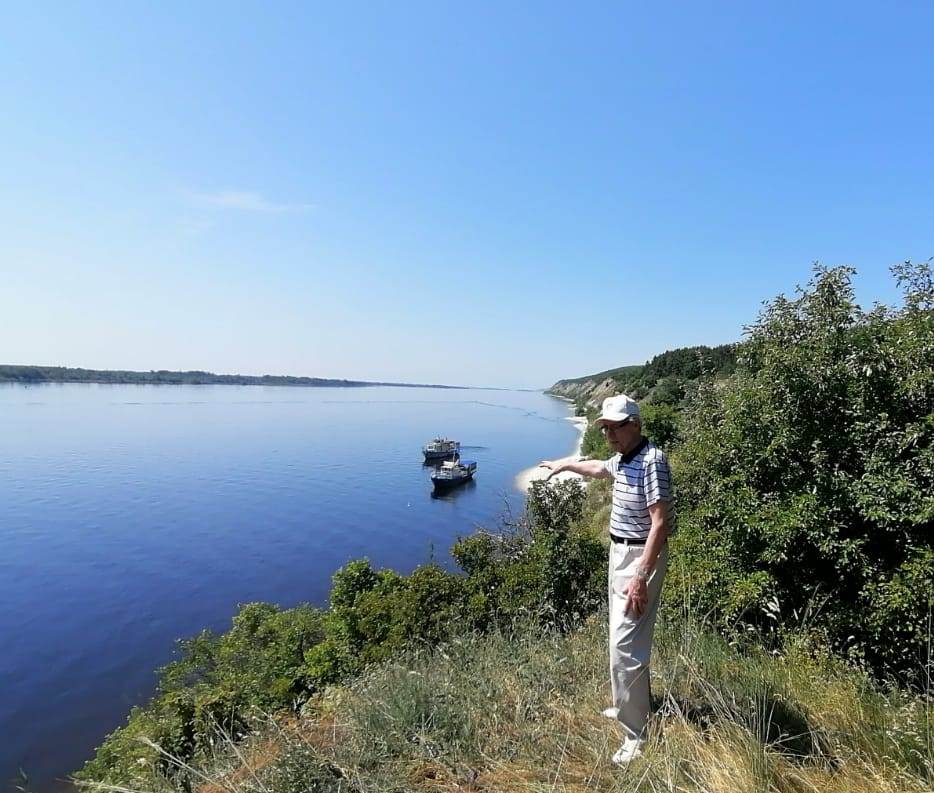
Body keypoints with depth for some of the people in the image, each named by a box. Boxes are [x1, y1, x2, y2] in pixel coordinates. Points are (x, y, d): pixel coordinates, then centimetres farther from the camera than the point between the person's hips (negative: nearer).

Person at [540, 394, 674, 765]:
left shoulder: (652, 460, -23)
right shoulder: (622, 459, 6)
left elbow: (659, 523, -26)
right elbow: (599, 468, 30)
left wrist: (641, 576, -28)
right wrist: (567, 464, 43)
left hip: (640, 557, -10)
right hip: (620, 552, 10)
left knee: (625, 645, -7)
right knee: (623, 635, 21)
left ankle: (636, 733, 8)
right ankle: (632, 704, 39)